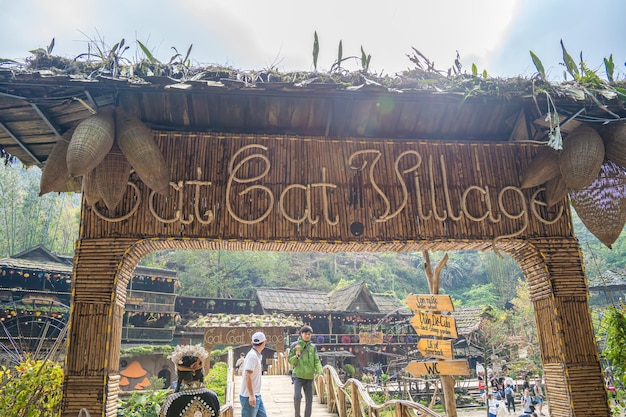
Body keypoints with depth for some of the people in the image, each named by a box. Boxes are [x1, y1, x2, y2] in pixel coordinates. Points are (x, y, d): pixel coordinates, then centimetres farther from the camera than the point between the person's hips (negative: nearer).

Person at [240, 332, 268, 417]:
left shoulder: (257, 355, 11)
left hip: (256, 396, 9)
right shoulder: (252, 356, -18)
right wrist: (251, 395, -25)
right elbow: (247, 376, -24)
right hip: (249, 397, -9)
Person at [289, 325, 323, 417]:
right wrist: (296, 356, -19)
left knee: (309, 400, 7)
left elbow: (317, 361, 3)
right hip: (298, 376, -3)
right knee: (297, 397, -15)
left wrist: (319, 372, -12)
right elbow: (290, 360, 1)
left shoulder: (313, 347, 6)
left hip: (309, 377, 3)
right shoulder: (295, 345, -1)